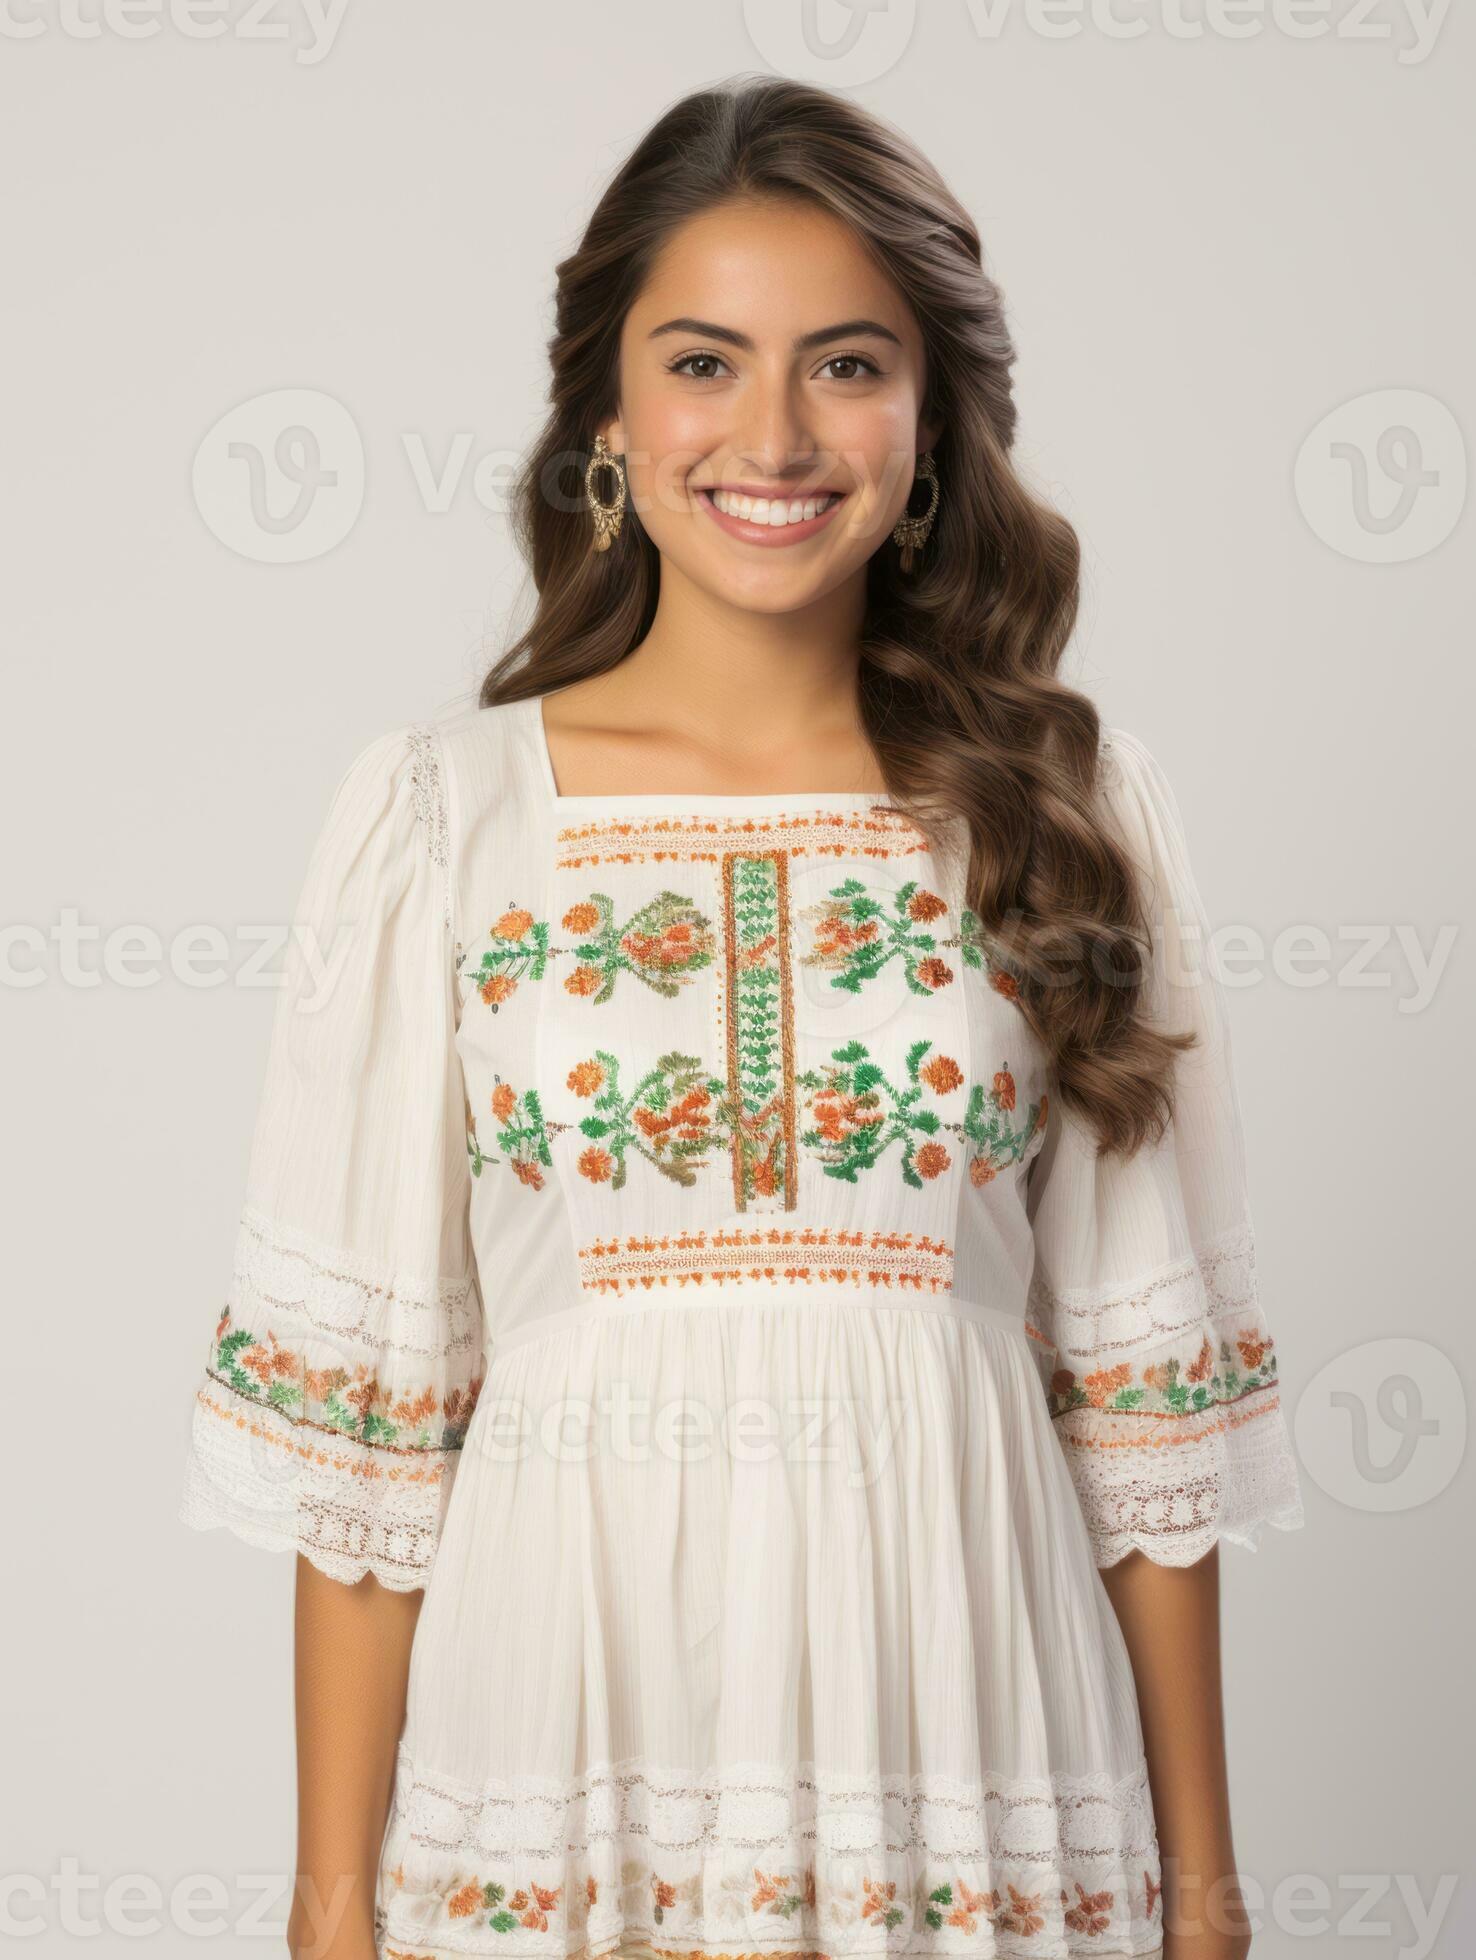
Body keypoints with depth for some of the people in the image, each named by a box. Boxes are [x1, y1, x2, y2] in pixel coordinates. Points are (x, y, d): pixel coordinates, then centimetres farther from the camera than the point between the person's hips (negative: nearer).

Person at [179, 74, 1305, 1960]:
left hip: (959, 1742, 1)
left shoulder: (1070, 807, 1)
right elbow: (359, 1407, -1)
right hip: (570, 1719, 0)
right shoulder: (436, 808, -2)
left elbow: (1146, 1382, 3)